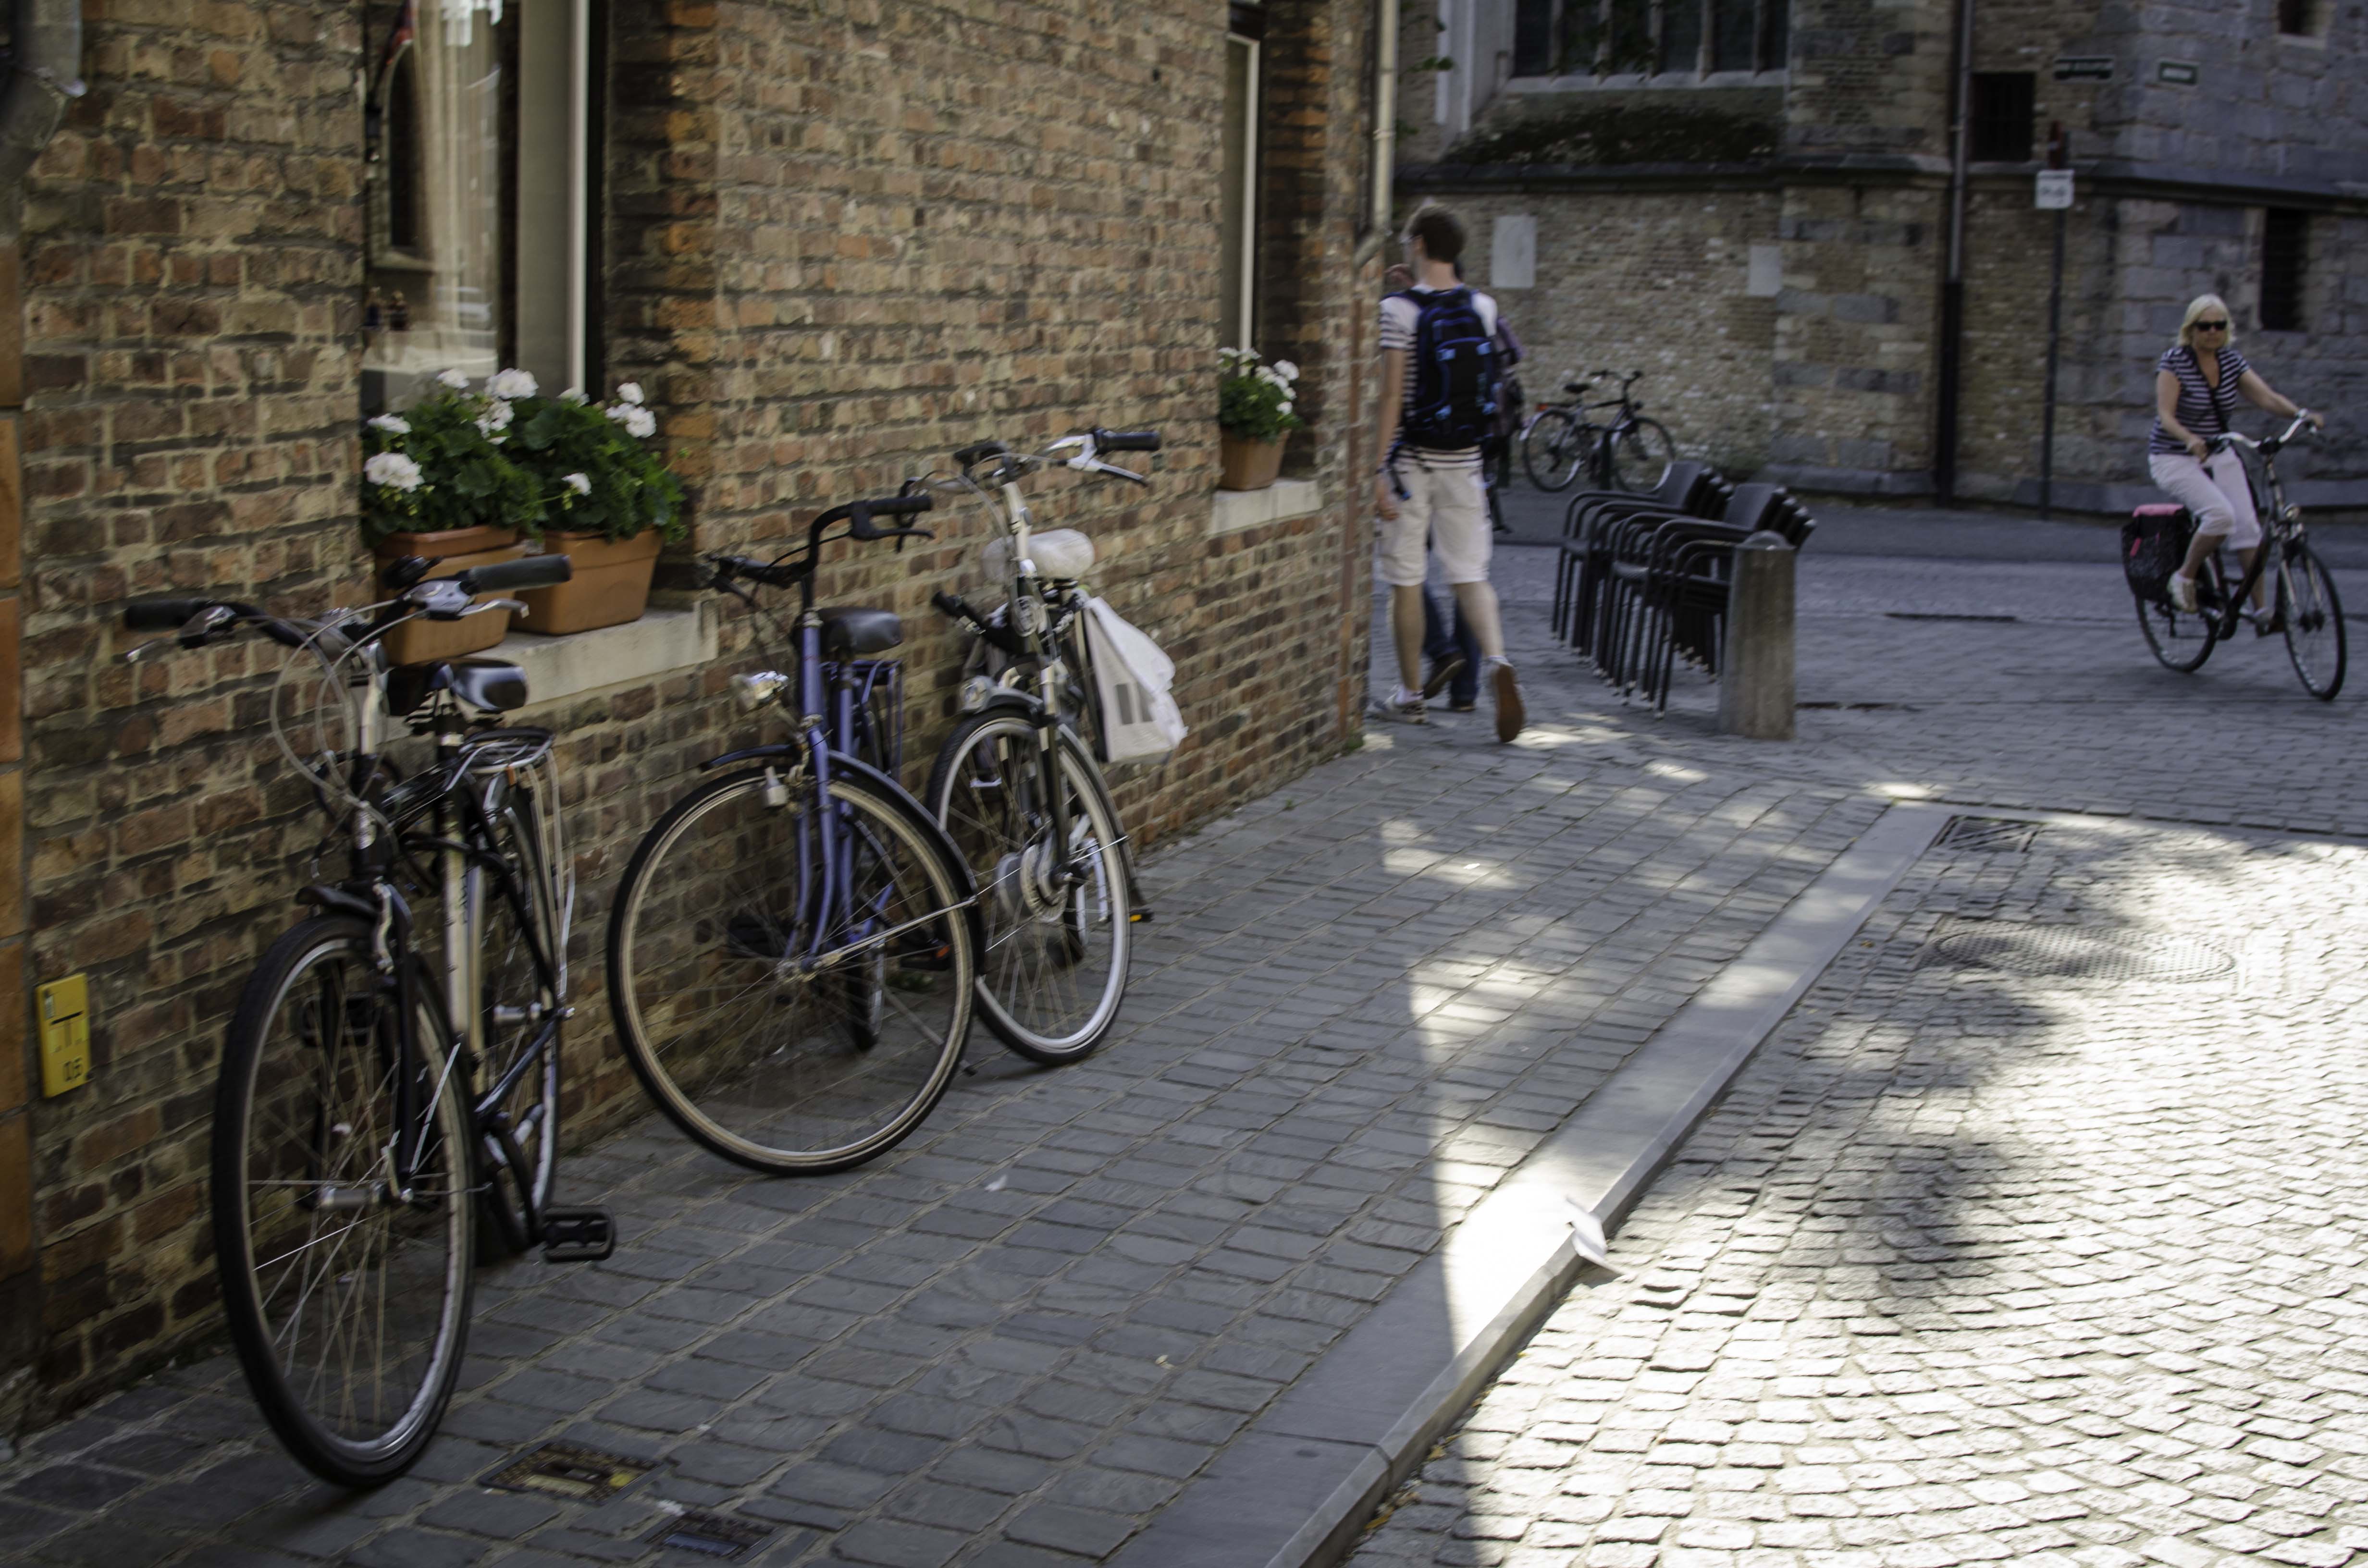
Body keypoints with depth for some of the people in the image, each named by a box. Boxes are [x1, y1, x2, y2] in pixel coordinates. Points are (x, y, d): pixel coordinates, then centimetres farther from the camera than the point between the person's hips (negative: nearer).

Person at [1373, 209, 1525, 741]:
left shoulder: (1400, 309, -12)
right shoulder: (1482, 307, 3)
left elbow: (1392, 394, -16)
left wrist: (1377, 471, -14)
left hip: (1411, 458, -4)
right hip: (1464, 458, 4)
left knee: (1405, 579, 6)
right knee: (1469, 574, 7)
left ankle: (1410, 694, 14)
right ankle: (1497, 662, -18)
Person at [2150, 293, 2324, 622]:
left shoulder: (2232, 361, 3)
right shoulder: (2174, 361, -12)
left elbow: (2267, 397, -7)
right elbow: (2166, 416, -22)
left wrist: (2301, 414, -25)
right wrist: (2190, 439, -41)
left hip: (2220, 456, 5)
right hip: (2175, 459, -5)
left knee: (2248, 526, -10)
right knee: (2221, 514, -27)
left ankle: (2261, 611, -6)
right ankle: (2184, 579, -6)